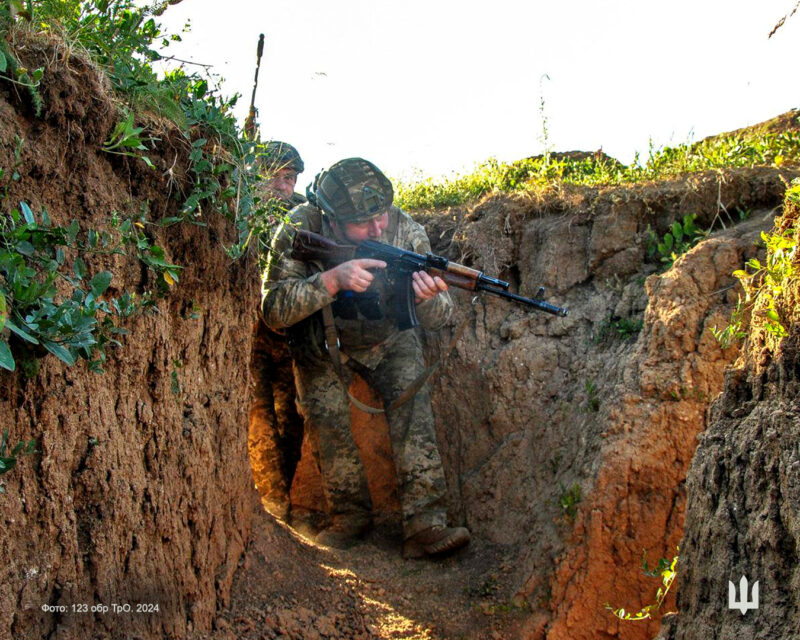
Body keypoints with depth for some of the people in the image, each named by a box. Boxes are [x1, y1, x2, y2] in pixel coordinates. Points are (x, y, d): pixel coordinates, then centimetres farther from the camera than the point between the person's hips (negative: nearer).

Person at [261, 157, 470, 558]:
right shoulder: (299, 232, -28)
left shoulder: (406, 232, -25)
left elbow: (438, 317, -17)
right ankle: (350, 517, 5)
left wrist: (426, 297, -43)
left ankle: (425, 526, -22)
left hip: (388, 339, 0)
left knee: (412, 402, -20)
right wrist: (332, 279, -45)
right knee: (325, 418, -14)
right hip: (322, 345, 0)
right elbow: (274, 310, -32)